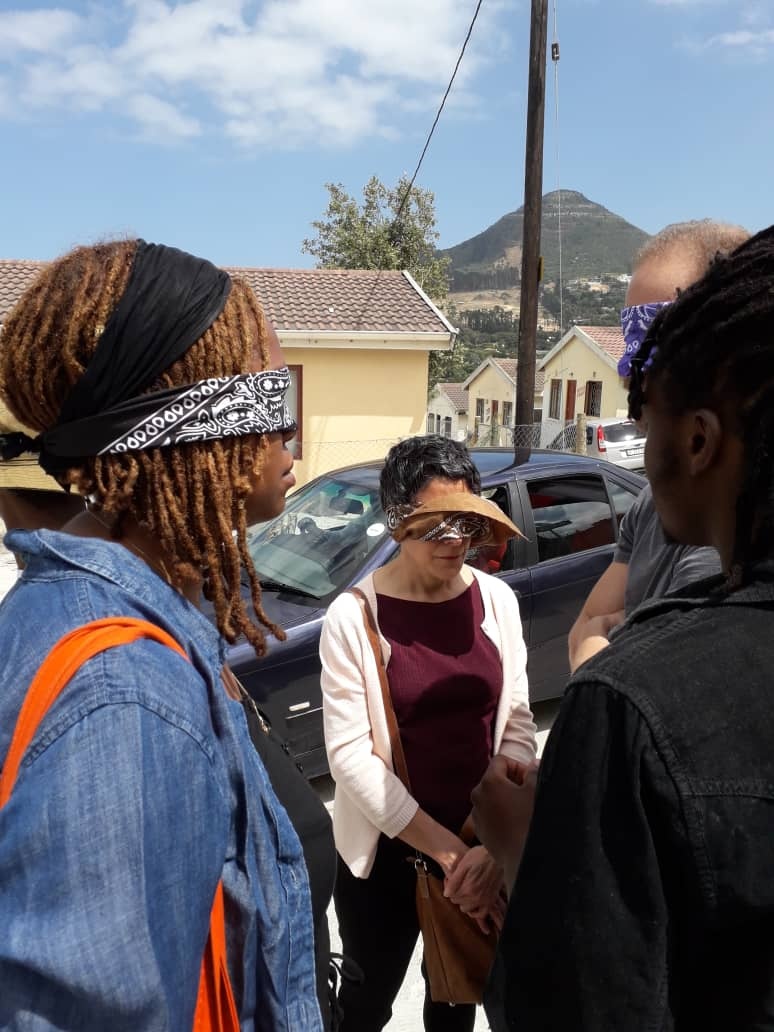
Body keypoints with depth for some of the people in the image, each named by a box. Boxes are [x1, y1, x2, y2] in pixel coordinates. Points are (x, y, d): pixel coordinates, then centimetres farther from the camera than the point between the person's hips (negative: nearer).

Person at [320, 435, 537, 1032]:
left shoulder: (497, 599, -6)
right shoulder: (353, 616, -17)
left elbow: (518, 727, -4)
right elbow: (349, 754, -17)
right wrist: (447, 851, -19)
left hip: (484, 848, 3)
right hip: (386, 852, -3)